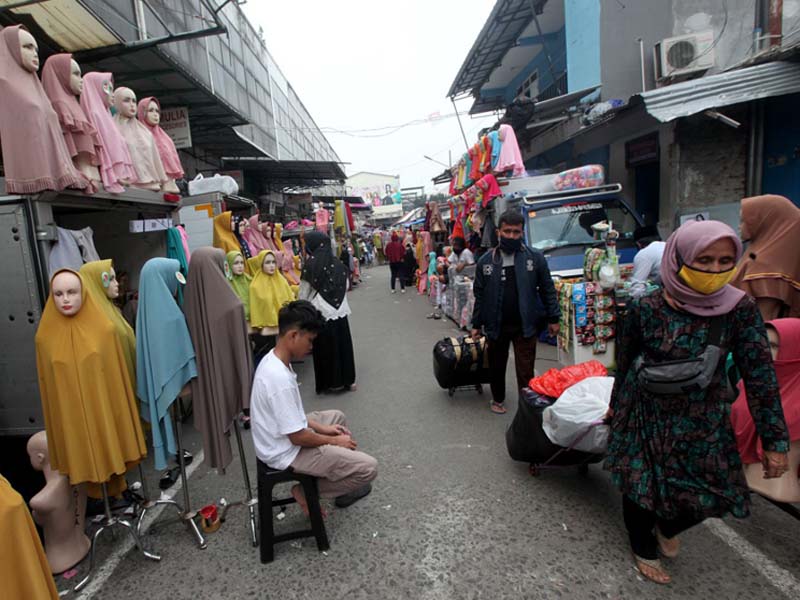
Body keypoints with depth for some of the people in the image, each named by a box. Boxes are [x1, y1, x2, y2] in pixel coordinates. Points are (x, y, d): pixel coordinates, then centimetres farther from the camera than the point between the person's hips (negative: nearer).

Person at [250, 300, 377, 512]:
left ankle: (341, 486, 25)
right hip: (287, 453, -10)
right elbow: (298, 437, -25)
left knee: (337, 416, 26)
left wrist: (321, 428, 7)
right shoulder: (280, 379, -32)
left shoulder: (272, 360, -2)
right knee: (368, 468, -11)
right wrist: (334, 441, -9)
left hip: (282, 438, 10)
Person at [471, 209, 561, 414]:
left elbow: (547, 289, 3)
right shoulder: (486, 261, 2)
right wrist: (476, 324, 7)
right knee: (497, 366, 18)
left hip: (525, 325, -2)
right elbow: (479, 295, 6)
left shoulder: (535, 257, -2)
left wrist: (553, 318, 1)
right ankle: (498, 399, 39)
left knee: (526, 370, 0)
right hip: (496, 325, 2)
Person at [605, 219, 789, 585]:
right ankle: (644, 550, 41)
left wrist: (774, 441, -6)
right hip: (646, 417, -2)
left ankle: (668, 528, 43)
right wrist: (616, 405, 10)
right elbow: (624, 363, -2)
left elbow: (760, 376, -7)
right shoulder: (646, 309, -16)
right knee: (641, 486, 9)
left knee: (713, 491, 7)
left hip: (703, 421, 2)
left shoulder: (739, 309, -11)